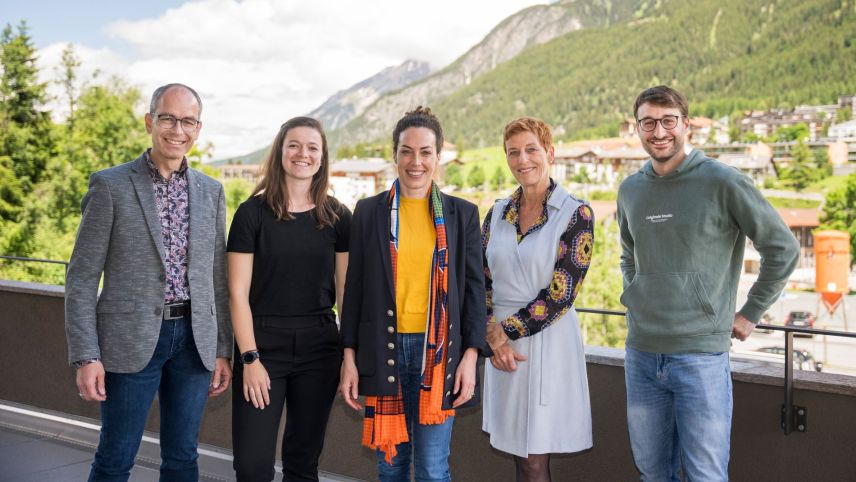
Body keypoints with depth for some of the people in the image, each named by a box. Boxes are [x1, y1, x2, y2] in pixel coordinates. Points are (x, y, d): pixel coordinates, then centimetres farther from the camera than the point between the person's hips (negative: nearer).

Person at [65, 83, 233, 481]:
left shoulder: (211, 191, 8)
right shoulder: (109, 185, -3)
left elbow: (217, 277, 11)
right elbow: (81, 278, -5)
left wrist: (223, 350, 8)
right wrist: (86, 356, -11)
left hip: (194, 340, 4)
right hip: (132, 340, -3)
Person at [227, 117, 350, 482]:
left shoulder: (337, 217, 5)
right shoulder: (253, 212, -3)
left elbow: (346, 291, 7)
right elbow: (238, 293, -4)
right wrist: (250, 358, -11)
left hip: (319, 347, 3)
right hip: (263, 344, -2)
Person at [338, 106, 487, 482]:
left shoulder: (462, 213, 5)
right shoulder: (369, 211, 6)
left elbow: (473, 288, 4)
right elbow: (354, 288, 6)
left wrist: (471, 355, -5)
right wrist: (349, 356, 2)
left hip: (438, 351, -1)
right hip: (383, 350, 1)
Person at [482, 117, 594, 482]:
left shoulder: (576, 214, -7)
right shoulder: (498, 213, 8)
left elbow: (560, 294, -12)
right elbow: (480, 281, 6)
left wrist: (509, 331, -10)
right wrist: (494, 336, -9)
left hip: (547, 341, -5)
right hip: (502, 344, 5)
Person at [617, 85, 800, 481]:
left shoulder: (722, 182, -9)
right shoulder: (630, 190, 8)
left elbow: (782, 249, -3)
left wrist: (749, 314, -2)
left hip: (701, 354, -5)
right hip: (640, 352, 5)